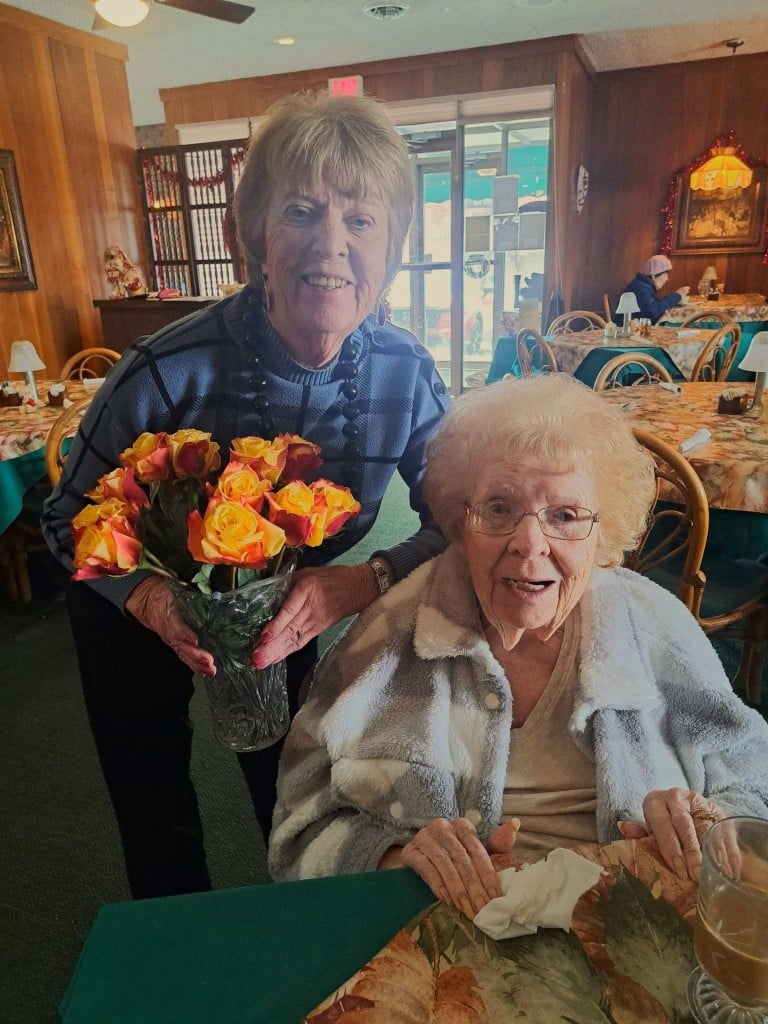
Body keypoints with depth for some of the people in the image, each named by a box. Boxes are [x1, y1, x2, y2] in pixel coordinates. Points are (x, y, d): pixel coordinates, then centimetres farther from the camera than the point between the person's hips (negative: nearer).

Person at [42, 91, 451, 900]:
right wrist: (148, 594, -38)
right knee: (153, 807, 18)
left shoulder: (407, 376, -25)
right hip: (140, 608, -1)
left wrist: (366, 581, -36)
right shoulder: (167, 371, -33)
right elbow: (70, 517, -19)